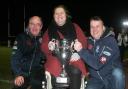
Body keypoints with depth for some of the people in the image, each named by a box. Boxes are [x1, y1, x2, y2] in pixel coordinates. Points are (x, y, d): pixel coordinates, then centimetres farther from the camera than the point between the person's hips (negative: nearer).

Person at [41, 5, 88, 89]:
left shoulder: (74, 27, 14)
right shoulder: (50, 30, 16)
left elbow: (84, 42, 8)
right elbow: (43, 47, 10)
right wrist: (49, 46, -14)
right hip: (56, 59, 0)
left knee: (76, 72, -32)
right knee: (54, 73, -31)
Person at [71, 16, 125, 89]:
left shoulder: (111, 41, -16)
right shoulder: (90, 41, 2)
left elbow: (97, 64, -27)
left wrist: (81, 50, -34)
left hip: (112, 78, -3)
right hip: (96, 79, 3)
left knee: (117, 73, -34)